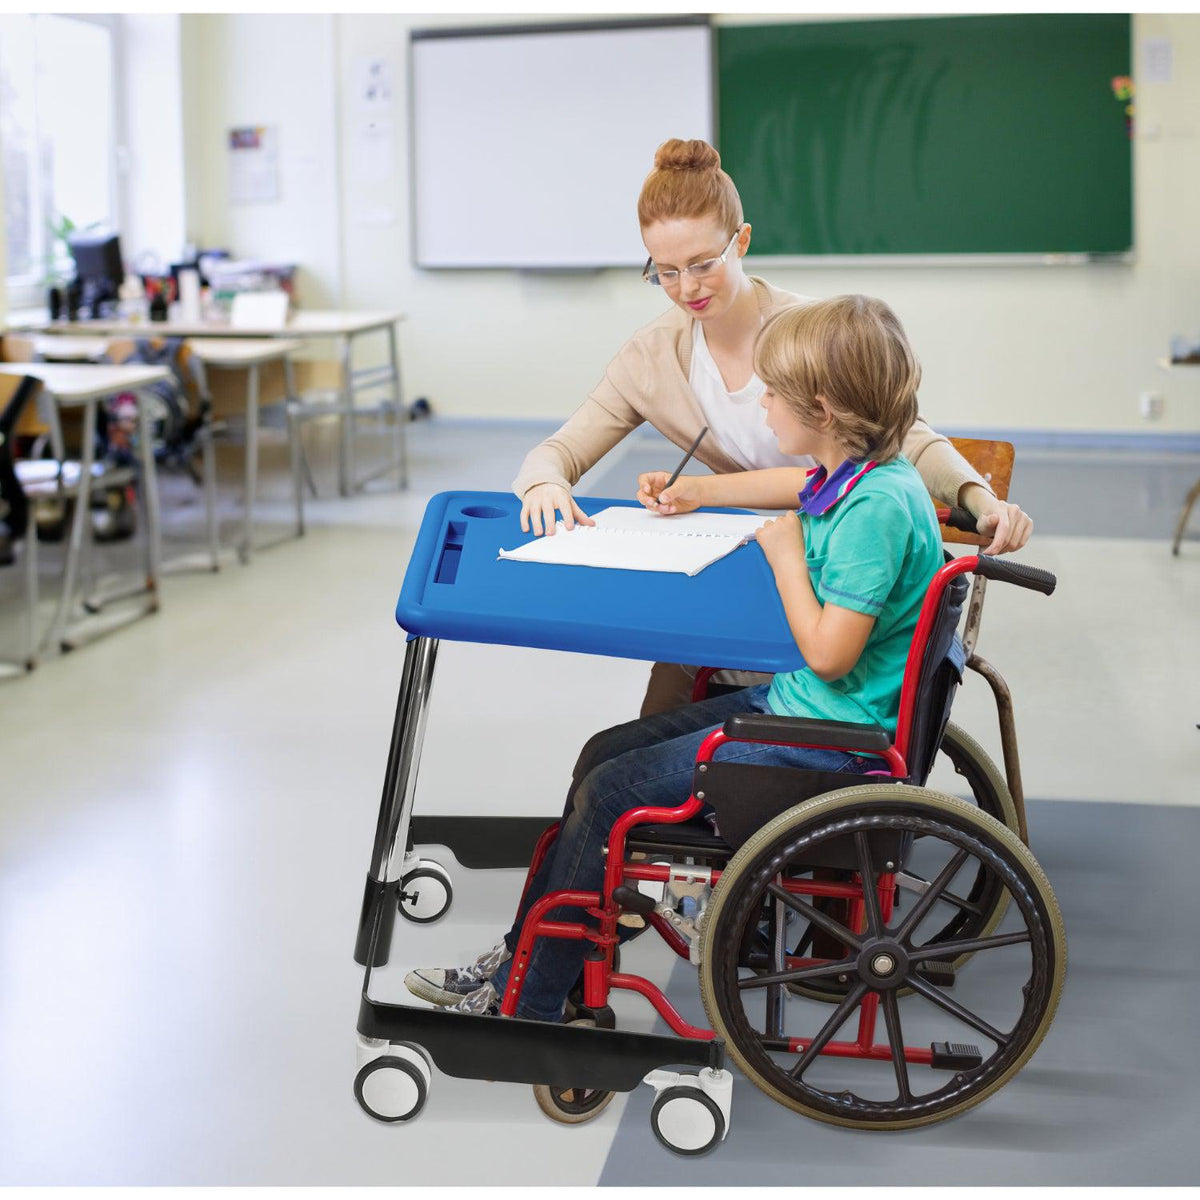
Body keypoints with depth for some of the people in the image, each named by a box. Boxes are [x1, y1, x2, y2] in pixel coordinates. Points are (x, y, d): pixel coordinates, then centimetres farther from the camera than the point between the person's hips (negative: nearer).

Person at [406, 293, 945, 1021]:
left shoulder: (877, 505, -26)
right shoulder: (855, 472, 3)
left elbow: (829, 654, -27)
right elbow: (795, 484, 29)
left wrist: (788, 556, -15)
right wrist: (698, 490, 34)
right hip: (796, 702, 10)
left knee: (612, 792, -9)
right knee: (605, 753, 8)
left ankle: (527, 1003, 5)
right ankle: (523, 955, 14)